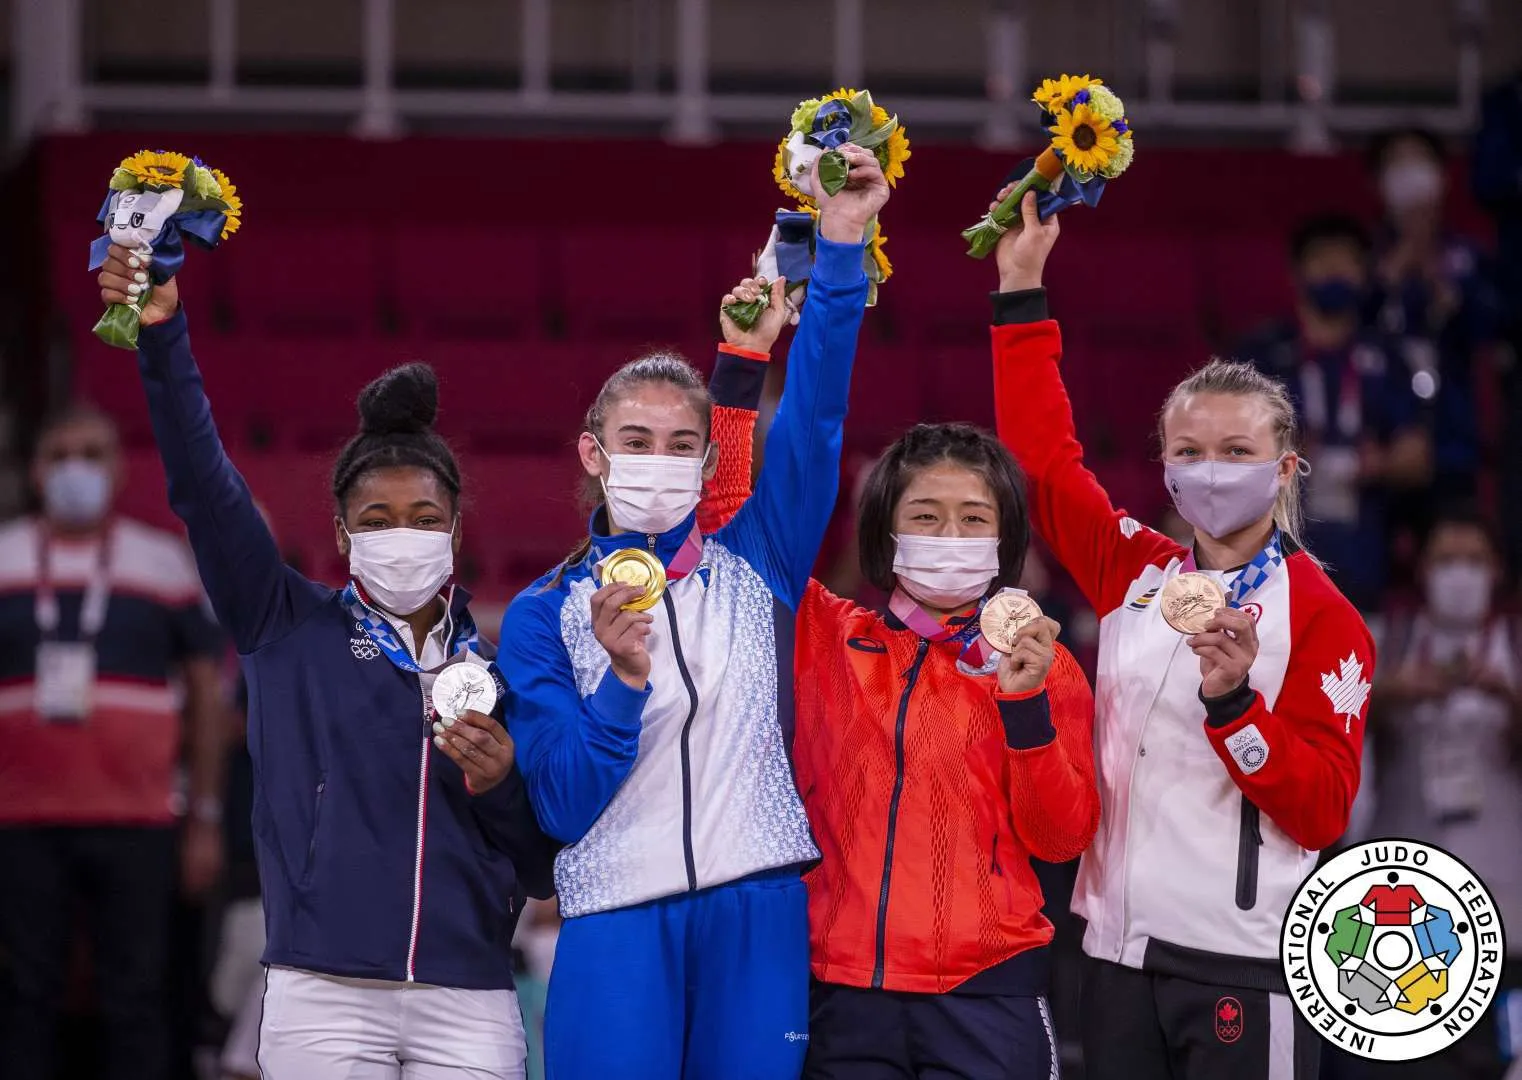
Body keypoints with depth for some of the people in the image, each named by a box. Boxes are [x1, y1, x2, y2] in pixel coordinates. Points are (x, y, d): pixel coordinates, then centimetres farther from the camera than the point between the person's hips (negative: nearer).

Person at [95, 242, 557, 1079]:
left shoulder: (499, 670, 12)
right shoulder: (291, 630, 8)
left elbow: (542, 870, 14)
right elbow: (204, 489, -5)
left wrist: (502, 785, -7)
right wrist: (163, 336, -16)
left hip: (468, 1005, 2)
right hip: (325, 999, -2)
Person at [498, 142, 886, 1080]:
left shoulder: (754, 569, 10)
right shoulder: (547, 616, 6)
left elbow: (814, 417, -2)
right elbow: (563, 804, -3)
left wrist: (841, 251, -12)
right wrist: (621, 681, -19)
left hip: (758, 920, 1)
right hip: (618, 923, -1)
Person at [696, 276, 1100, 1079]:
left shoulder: (1040, 664, 4)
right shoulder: (828, 638, 7)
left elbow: (1061, 838, -1)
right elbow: (733, 518, 6)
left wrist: (1027, 705, -15)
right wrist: (742, 364, 1)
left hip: (983, 991, -1)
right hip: (843, 989, 1)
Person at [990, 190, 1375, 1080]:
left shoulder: (1323, 618, -4)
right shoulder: (1135, 573, 9)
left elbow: (1324, 812, -9)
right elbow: (1043, 456, 13)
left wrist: (1231, 703, -23)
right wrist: (1021, 288, 10)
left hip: (1242, 966, -5)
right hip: (1122, 950, 5)